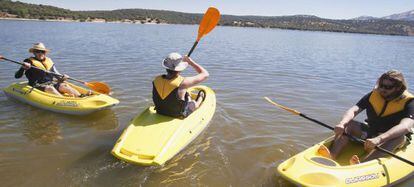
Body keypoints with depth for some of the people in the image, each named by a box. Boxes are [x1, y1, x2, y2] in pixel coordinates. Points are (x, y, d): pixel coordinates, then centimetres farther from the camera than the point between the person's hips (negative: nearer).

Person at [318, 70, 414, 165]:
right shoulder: (373, 95, -4)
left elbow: (405, 126, -34)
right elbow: (353, 110, -16)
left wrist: (379, 139, -50)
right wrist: (342, 123, -39)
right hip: (371, 133, 4)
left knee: (400, 136, -36)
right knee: (348, 123, -19)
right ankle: (332, 155, -40)